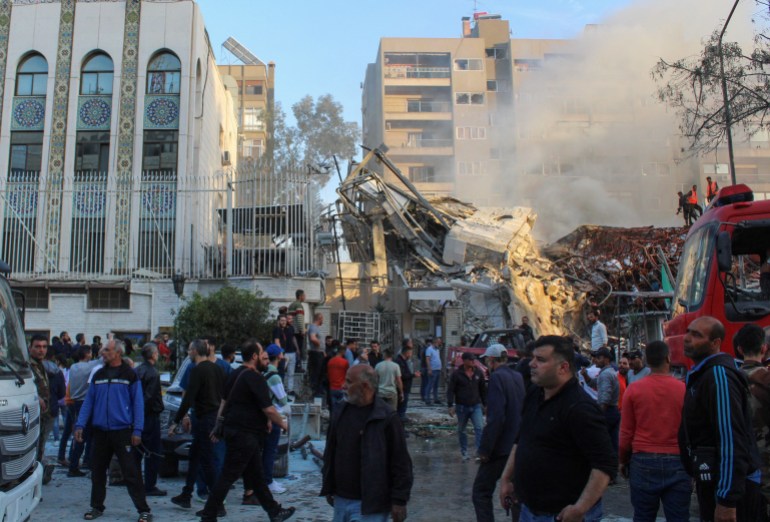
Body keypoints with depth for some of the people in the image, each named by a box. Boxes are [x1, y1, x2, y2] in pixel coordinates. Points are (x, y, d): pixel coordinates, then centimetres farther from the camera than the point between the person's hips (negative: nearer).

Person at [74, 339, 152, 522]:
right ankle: (96, 507, 29)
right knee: (97, 472, 13)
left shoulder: (129, 375, -3)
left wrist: (137, 431, -11)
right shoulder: (98, 375, 11)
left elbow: (138, 403, -5)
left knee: (131, 473, -4)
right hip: (100, 431, 5)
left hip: (122, 431, -5)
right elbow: (88, 401, 12)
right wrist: (80, 425, 2)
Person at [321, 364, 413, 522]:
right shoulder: (341, 413, 5)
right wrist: (328, 488, 16)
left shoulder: (387, 419, -13)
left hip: (370, 504, -6)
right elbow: (331, 453, 15)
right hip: (341, 500, 6)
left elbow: (401, 462, -11)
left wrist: (399, 500, -11)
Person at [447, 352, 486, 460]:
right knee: (461, 430, 10)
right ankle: (464, 452, 24)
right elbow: (450, 390, -6)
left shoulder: (478, 373, 3)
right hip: (462, 407, -1)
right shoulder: (456, 374, -7)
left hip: (476, 406, 2)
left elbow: (483, 390, 12)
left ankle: (479, 451, -13)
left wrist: (485, 404, 12)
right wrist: (451, 405, -13)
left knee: (479, 428, -14)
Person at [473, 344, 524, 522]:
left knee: (481, 492, -1)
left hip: (501, 447, -8)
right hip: (517, 446, 8)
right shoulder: (518, 377, 8)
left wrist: (485, 449, -17)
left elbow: (496, 418, -22)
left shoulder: (497, 377, -15)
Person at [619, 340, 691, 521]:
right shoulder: (684, 390, -6)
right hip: (677, 461, 0)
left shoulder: (634, 390, -5)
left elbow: (626, 432, 0)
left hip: (643, 461, 0)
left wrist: (623, 460, 15)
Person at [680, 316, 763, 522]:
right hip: (711, 481, 9)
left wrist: (728, 500, -24)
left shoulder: (719, 374, -18)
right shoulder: (704, 374, 14)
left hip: (729, 487, -9)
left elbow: (732, 439, -23)